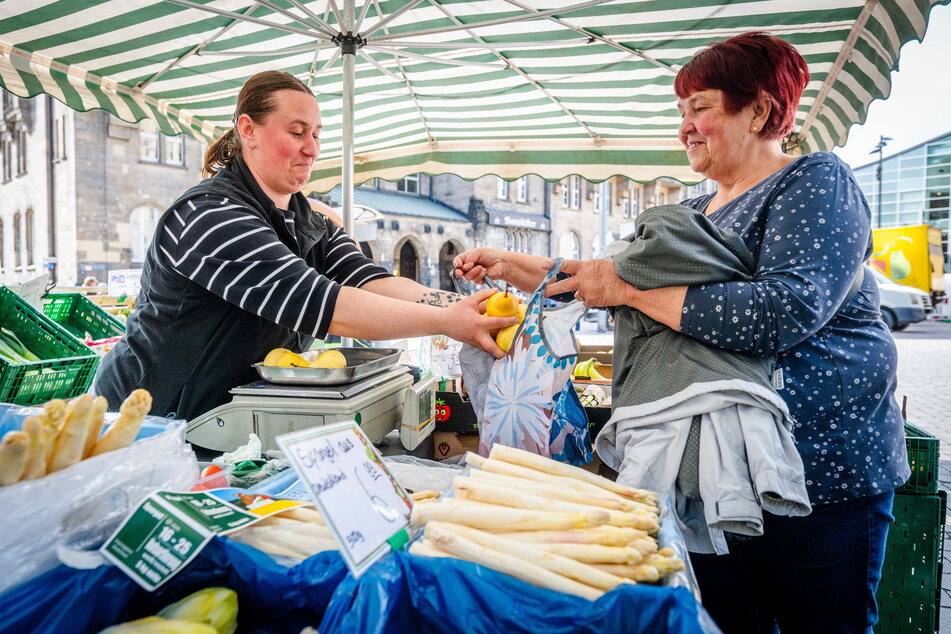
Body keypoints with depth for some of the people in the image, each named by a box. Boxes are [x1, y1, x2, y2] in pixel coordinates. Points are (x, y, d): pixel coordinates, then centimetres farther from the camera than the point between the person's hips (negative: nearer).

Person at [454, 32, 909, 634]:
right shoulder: (694, 214, 13)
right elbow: (600, 279, 15)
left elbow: (788, 313, -26)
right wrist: (505, 264, 8)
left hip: (820, 467, -6)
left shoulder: (815, 179, -9)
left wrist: (630, 288, -24)